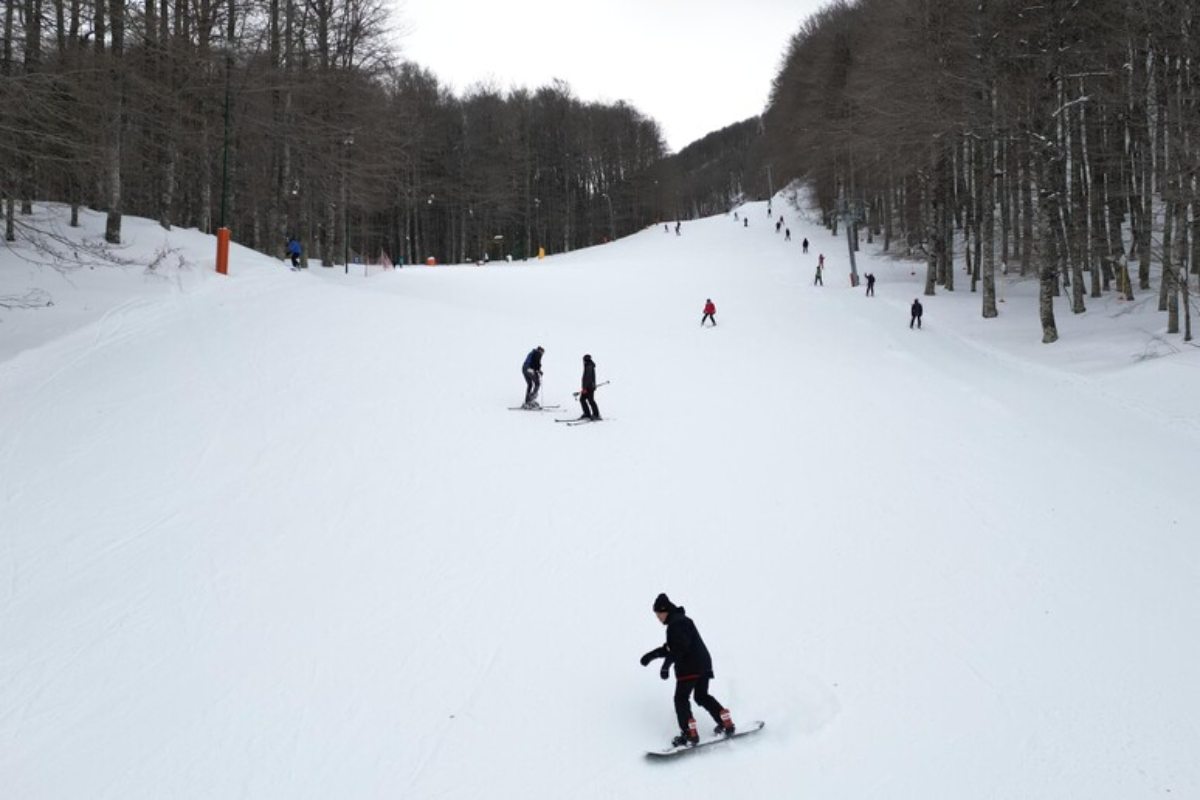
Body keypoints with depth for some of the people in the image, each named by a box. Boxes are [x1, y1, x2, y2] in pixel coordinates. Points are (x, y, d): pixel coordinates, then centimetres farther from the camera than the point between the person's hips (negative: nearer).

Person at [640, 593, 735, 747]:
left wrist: (666, 665, -27)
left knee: (681, 698, -4)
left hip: (689, 667, -10)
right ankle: (727, 724, 17)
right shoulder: (681, 620, 21)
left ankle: (689, 733, -10)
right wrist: (651, 655, 26)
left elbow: (679, 647, -25)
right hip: (704, 664, 10)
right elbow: (671, 647, 29)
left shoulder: (676, 623, -11)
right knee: (702, 696, 19)